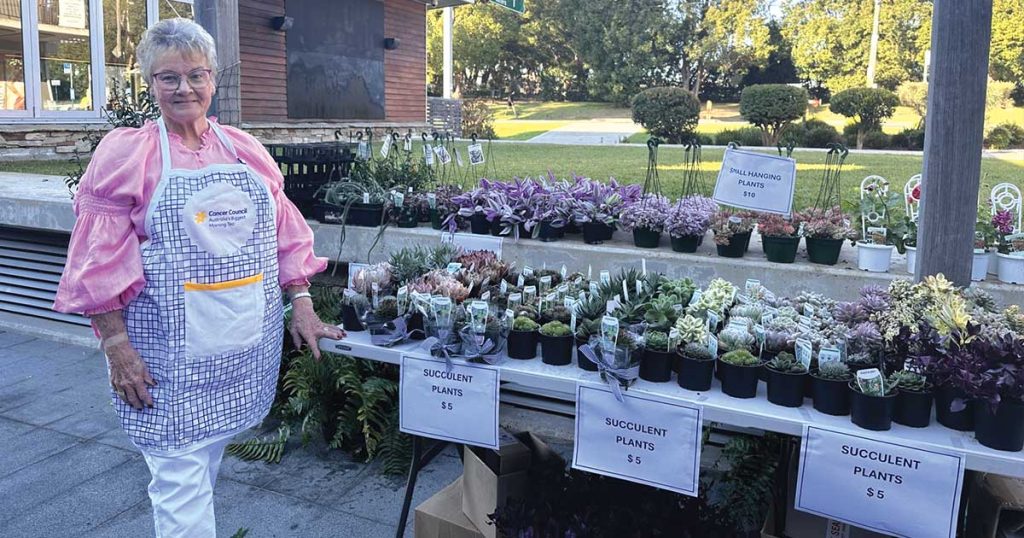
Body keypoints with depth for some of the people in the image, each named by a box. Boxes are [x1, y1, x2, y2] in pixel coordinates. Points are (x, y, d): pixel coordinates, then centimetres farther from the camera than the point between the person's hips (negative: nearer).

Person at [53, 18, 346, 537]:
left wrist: (302, 304, 7)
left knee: (209, 459, 17)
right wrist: (116, 346, -11)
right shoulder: (124, 154, -2)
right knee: (180, 479, 0)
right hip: (168, 353, -4)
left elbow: (285, 233, 12)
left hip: (248, 346, 4)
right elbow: (102, 261, -6)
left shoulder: (244, 149, 10)